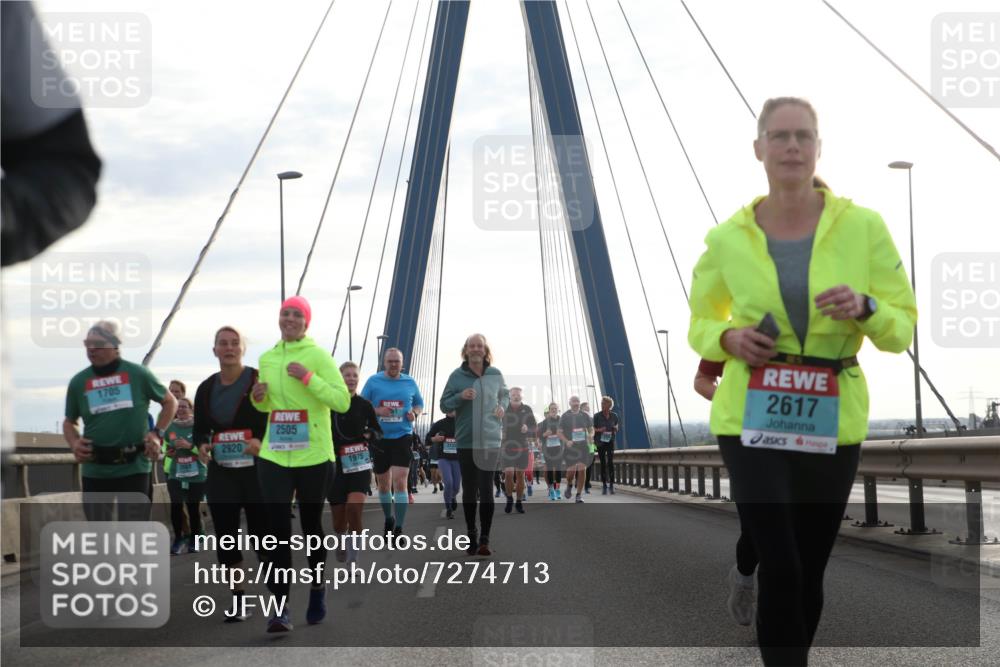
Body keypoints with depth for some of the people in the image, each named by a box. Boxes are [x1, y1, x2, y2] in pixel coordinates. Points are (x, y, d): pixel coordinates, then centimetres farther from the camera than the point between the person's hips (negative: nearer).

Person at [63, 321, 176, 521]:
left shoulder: (138, 374, -2)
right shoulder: (79, 382, 4)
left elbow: (170, 402, 12)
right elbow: (69, 421, 17)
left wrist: (157, 433, -1)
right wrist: (74, 443, -4)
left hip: (134, 468, -2)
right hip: (95, 471, 3)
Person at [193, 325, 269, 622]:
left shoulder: (260, 381, -7)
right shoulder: (206, 388, 9)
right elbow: (199, 429, 17)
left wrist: (262, 441, -23)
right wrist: (201, 445, -4)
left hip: (256, 469, -5)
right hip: (220, 472, 5)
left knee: (263, 531, -3)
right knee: (225, 535, 4)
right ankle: (238, 599, 15)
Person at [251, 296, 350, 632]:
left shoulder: (318, 355, -6)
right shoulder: (267, 358, 9)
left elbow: (343, 402, -12)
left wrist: (308, 378, -21)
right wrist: (258, 397, 1)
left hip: (313, 457, -3)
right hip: (274, 456, 3)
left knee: (311, 525, 11)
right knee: (278, 529, -7)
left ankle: (318, 588, 33)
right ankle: (280, 606, -7)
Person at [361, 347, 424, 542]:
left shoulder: (410, 382, 6)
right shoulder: (373, 381, 2)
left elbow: (419, 404, 18)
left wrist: (415, 413, -5)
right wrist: (377, 411, -15)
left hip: (402, 436, -1)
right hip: (379, 438, 1)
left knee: (400, 481, -14)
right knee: (383, 484, 12)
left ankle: (399, 528, -11)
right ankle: (389, 519, 35)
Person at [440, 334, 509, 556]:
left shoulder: (495, 374, 4)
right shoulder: (457, 376, 0)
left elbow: (505, 394, 24)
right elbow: (444, 405, 3)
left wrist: (502, 406, 3)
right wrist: (460, 396, -15)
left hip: (490, 440, 0)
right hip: (465, 441, 0)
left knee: (486, 490, -9)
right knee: (469, 489, 9)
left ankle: (484, 539, -8)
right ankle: (471, 536, 20)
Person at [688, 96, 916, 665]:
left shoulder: (863, 226, -3)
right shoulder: (728, 238, -1)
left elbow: (903, 325, 2)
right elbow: (700, 323, 14)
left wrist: (865, 308, -20)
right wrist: (728, 338, -9)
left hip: (832, 425, 1)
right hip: (752, 421, -1)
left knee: (809, 571, 11)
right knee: (779, 569, -12)